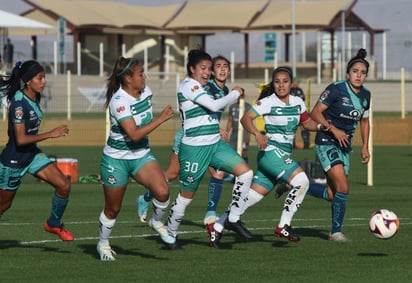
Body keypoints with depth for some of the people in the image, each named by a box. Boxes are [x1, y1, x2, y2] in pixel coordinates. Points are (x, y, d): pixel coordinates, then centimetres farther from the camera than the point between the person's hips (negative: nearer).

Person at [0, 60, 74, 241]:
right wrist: (50, 134, -29)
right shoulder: (19, 103, -26)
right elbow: (21, 139, -30)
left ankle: (54, 224, 16)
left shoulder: (35, 97, -1)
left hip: (33, 154, 8)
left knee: (64, 186, -5)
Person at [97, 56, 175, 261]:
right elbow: (134, 134, -32)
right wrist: (161, 118, -30)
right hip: (116, 159, -5)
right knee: (113, 209, 8)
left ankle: (156, 221, 9)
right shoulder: (119, 101, -25)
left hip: (141, 155, 5)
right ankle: (103, 243, 34)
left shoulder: (146, 92, -4)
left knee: (162, 192, -21)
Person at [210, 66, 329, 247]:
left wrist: (320, 126, 2)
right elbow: (246, 118, -15)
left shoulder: (297, 103, 12)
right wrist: (257, 134, -33)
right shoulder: (268, 102, -8)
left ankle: (218, 227, 13)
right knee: (301, 180, -24)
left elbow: (307, 123, 24)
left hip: (284, 157, 7)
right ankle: (283, 227, -15)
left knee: (252, 196, 5)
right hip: (270, 151, -7)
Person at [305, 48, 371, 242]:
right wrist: (334, 130, -22)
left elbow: (364, 121, 22)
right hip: (327, 143, -7)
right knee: (343, 188, -17)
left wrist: (365, 146, 13)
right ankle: (336, 232, -4)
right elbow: (316, 113, -12)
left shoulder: (365, 95, 6)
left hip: (344, 146, 7)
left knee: (332, 194, 6)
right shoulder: (336, 89, -14)